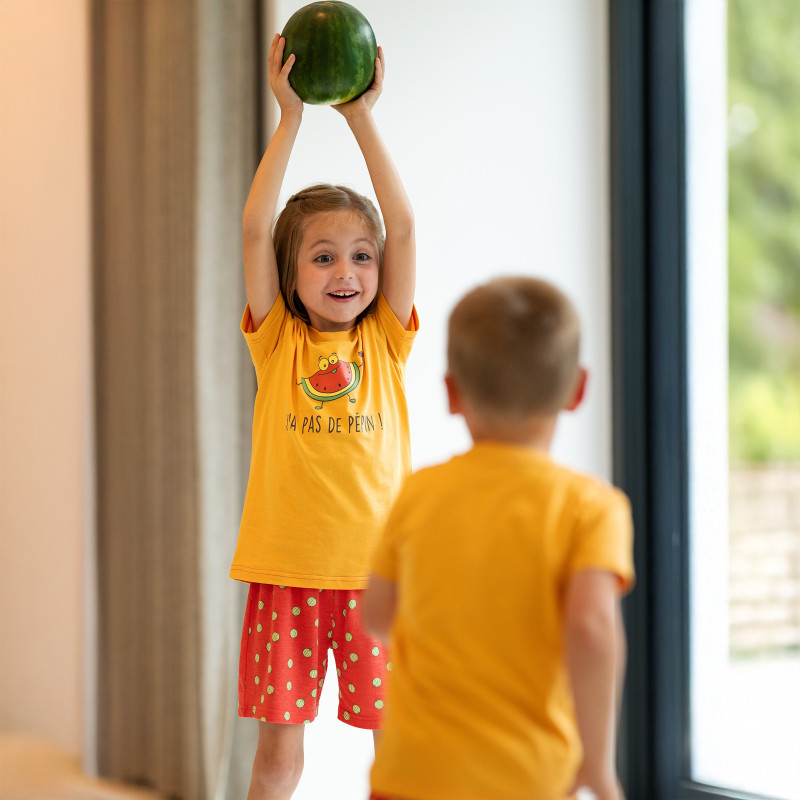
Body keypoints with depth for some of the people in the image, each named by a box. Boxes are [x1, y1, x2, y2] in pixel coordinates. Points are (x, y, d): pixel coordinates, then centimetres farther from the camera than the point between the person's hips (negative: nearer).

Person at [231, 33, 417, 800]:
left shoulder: (384, 341, 5)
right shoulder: (277, 341, 3)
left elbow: (403, 224, -2)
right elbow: (254, 229, -6)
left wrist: (361, 115, -2)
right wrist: (291, 115, -6)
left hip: (375, 565, 1)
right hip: (286, 565, 0)